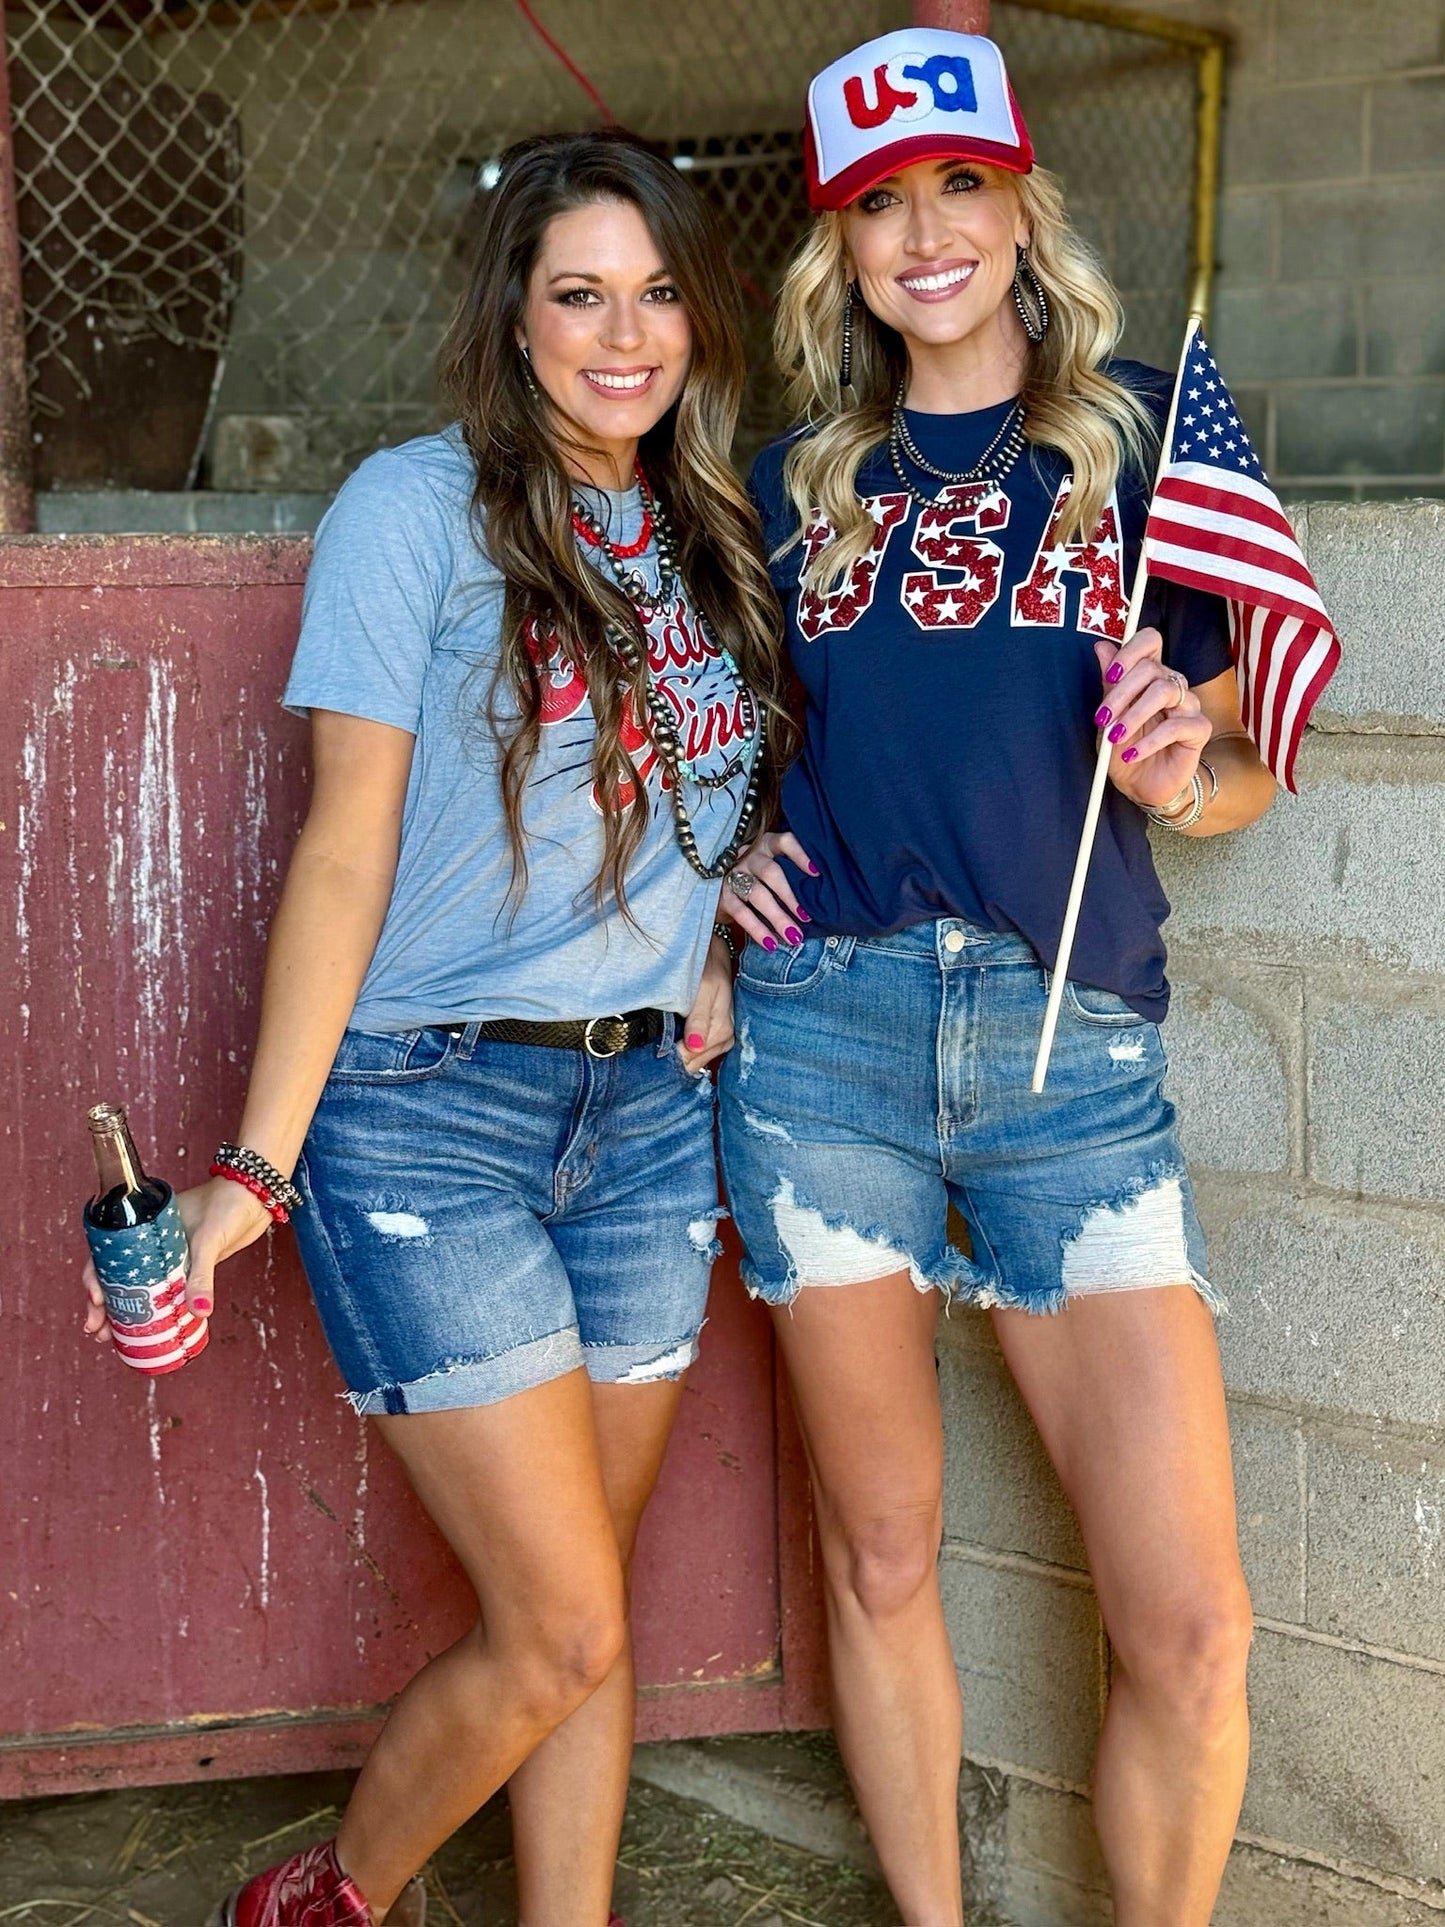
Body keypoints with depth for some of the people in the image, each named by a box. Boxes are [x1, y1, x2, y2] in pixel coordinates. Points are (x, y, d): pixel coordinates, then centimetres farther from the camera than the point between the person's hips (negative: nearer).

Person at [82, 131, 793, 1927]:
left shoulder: (712, 533, 10)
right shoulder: (419, 507, -7)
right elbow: (347, 850, -9)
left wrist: (719, 958, 3)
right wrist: (257, 1165, -14)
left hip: (647, 1106, 5)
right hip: (430, 1112, -5)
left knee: (583, 1607, 10)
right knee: (562, 1631, -4)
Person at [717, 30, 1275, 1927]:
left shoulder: (1148, 427, 6)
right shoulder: (803, 476, 13)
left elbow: (1246, 758, 9)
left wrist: (1180, 775, -14)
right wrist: (719, 850, 7)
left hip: (1073, 1046, -2)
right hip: (827, 1029, 2)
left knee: (1189, 1624, -5)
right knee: (880, 1558, 10)